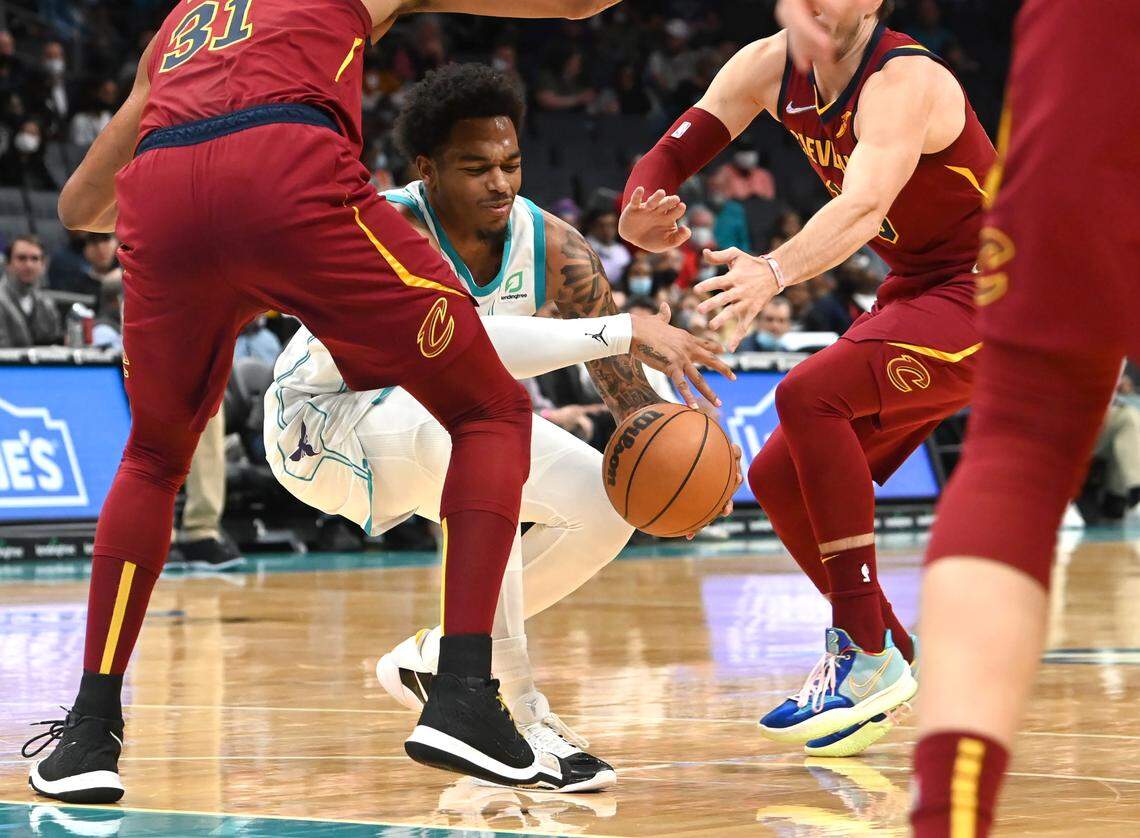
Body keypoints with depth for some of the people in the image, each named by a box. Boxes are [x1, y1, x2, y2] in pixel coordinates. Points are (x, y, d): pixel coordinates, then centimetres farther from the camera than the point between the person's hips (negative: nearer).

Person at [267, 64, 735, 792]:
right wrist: (625, 330, -52)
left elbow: (628, 388, -14)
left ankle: (435, 659, 10)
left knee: (606, 502, -8)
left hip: (441, 419, 7)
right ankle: (519, 716, -34)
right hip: (321, 418, -7)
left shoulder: (552, 247, -16)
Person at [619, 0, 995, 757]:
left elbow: (864, 206, -42)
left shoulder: (904, 81, -26)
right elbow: (670, 155, -7)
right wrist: (640, 217, -31)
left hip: (988, 297, -8)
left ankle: (869, 654, -23)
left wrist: (774, 272, -60)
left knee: (810, 396, -28)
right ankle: (890, 657, 17)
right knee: (779, 480, 2)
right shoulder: (773, 69, -3)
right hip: (917, 292, 8)